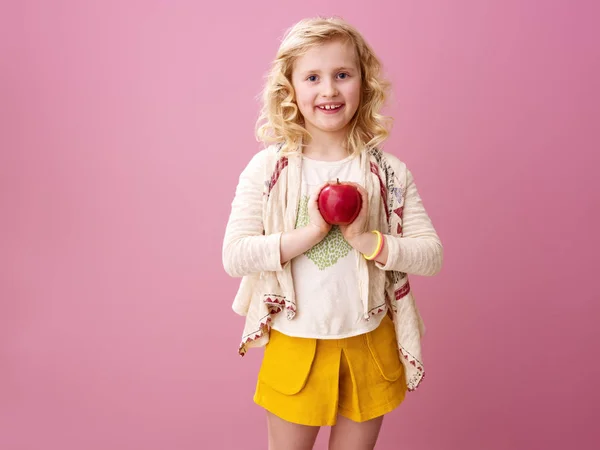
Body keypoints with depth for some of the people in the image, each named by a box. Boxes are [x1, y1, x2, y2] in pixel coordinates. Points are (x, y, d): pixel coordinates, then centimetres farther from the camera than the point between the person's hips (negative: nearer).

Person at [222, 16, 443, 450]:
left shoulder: (389, 172, -5)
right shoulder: (268, 168, -9)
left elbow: (431, 254, -6)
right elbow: (234, 256, -15)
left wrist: (366, 240, -21)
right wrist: (310, 232, -23)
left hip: (369, 345, 2)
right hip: (295, 346, -1)